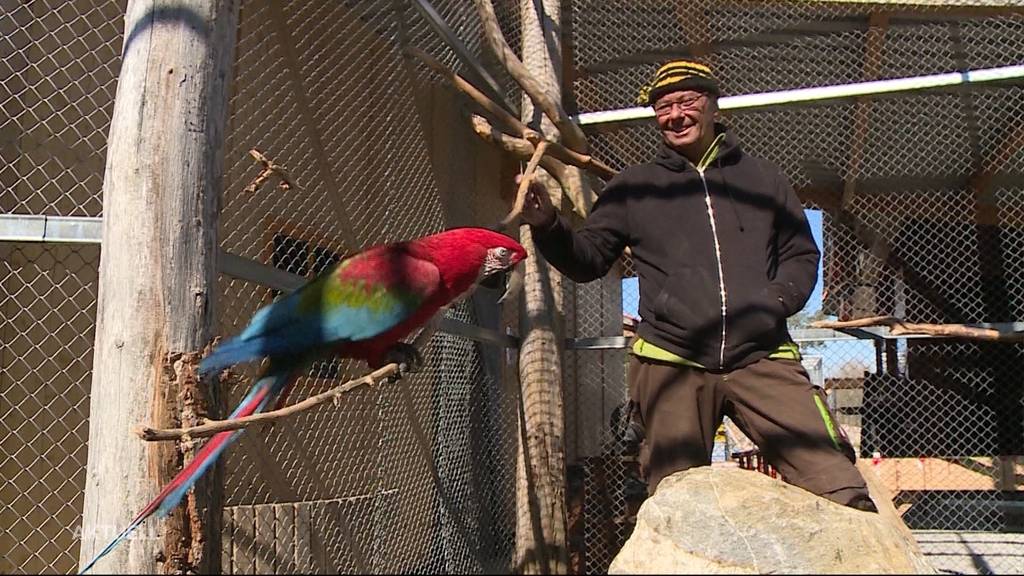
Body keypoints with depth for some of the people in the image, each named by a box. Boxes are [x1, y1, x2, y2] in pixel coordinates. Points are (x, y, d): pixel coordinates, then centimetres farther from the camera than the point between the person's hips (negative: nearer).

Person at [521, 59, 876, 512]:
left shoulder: (761, 178, 18)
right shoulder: (633, 188, 15)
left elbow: (802, 253, 20)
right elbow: (587, 259, 14)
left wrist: (777, 301, -1)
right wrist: (547, 226, -6)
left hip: (761, 359, 1)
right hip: (671, 364, 0)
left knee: (839, 489, -10)